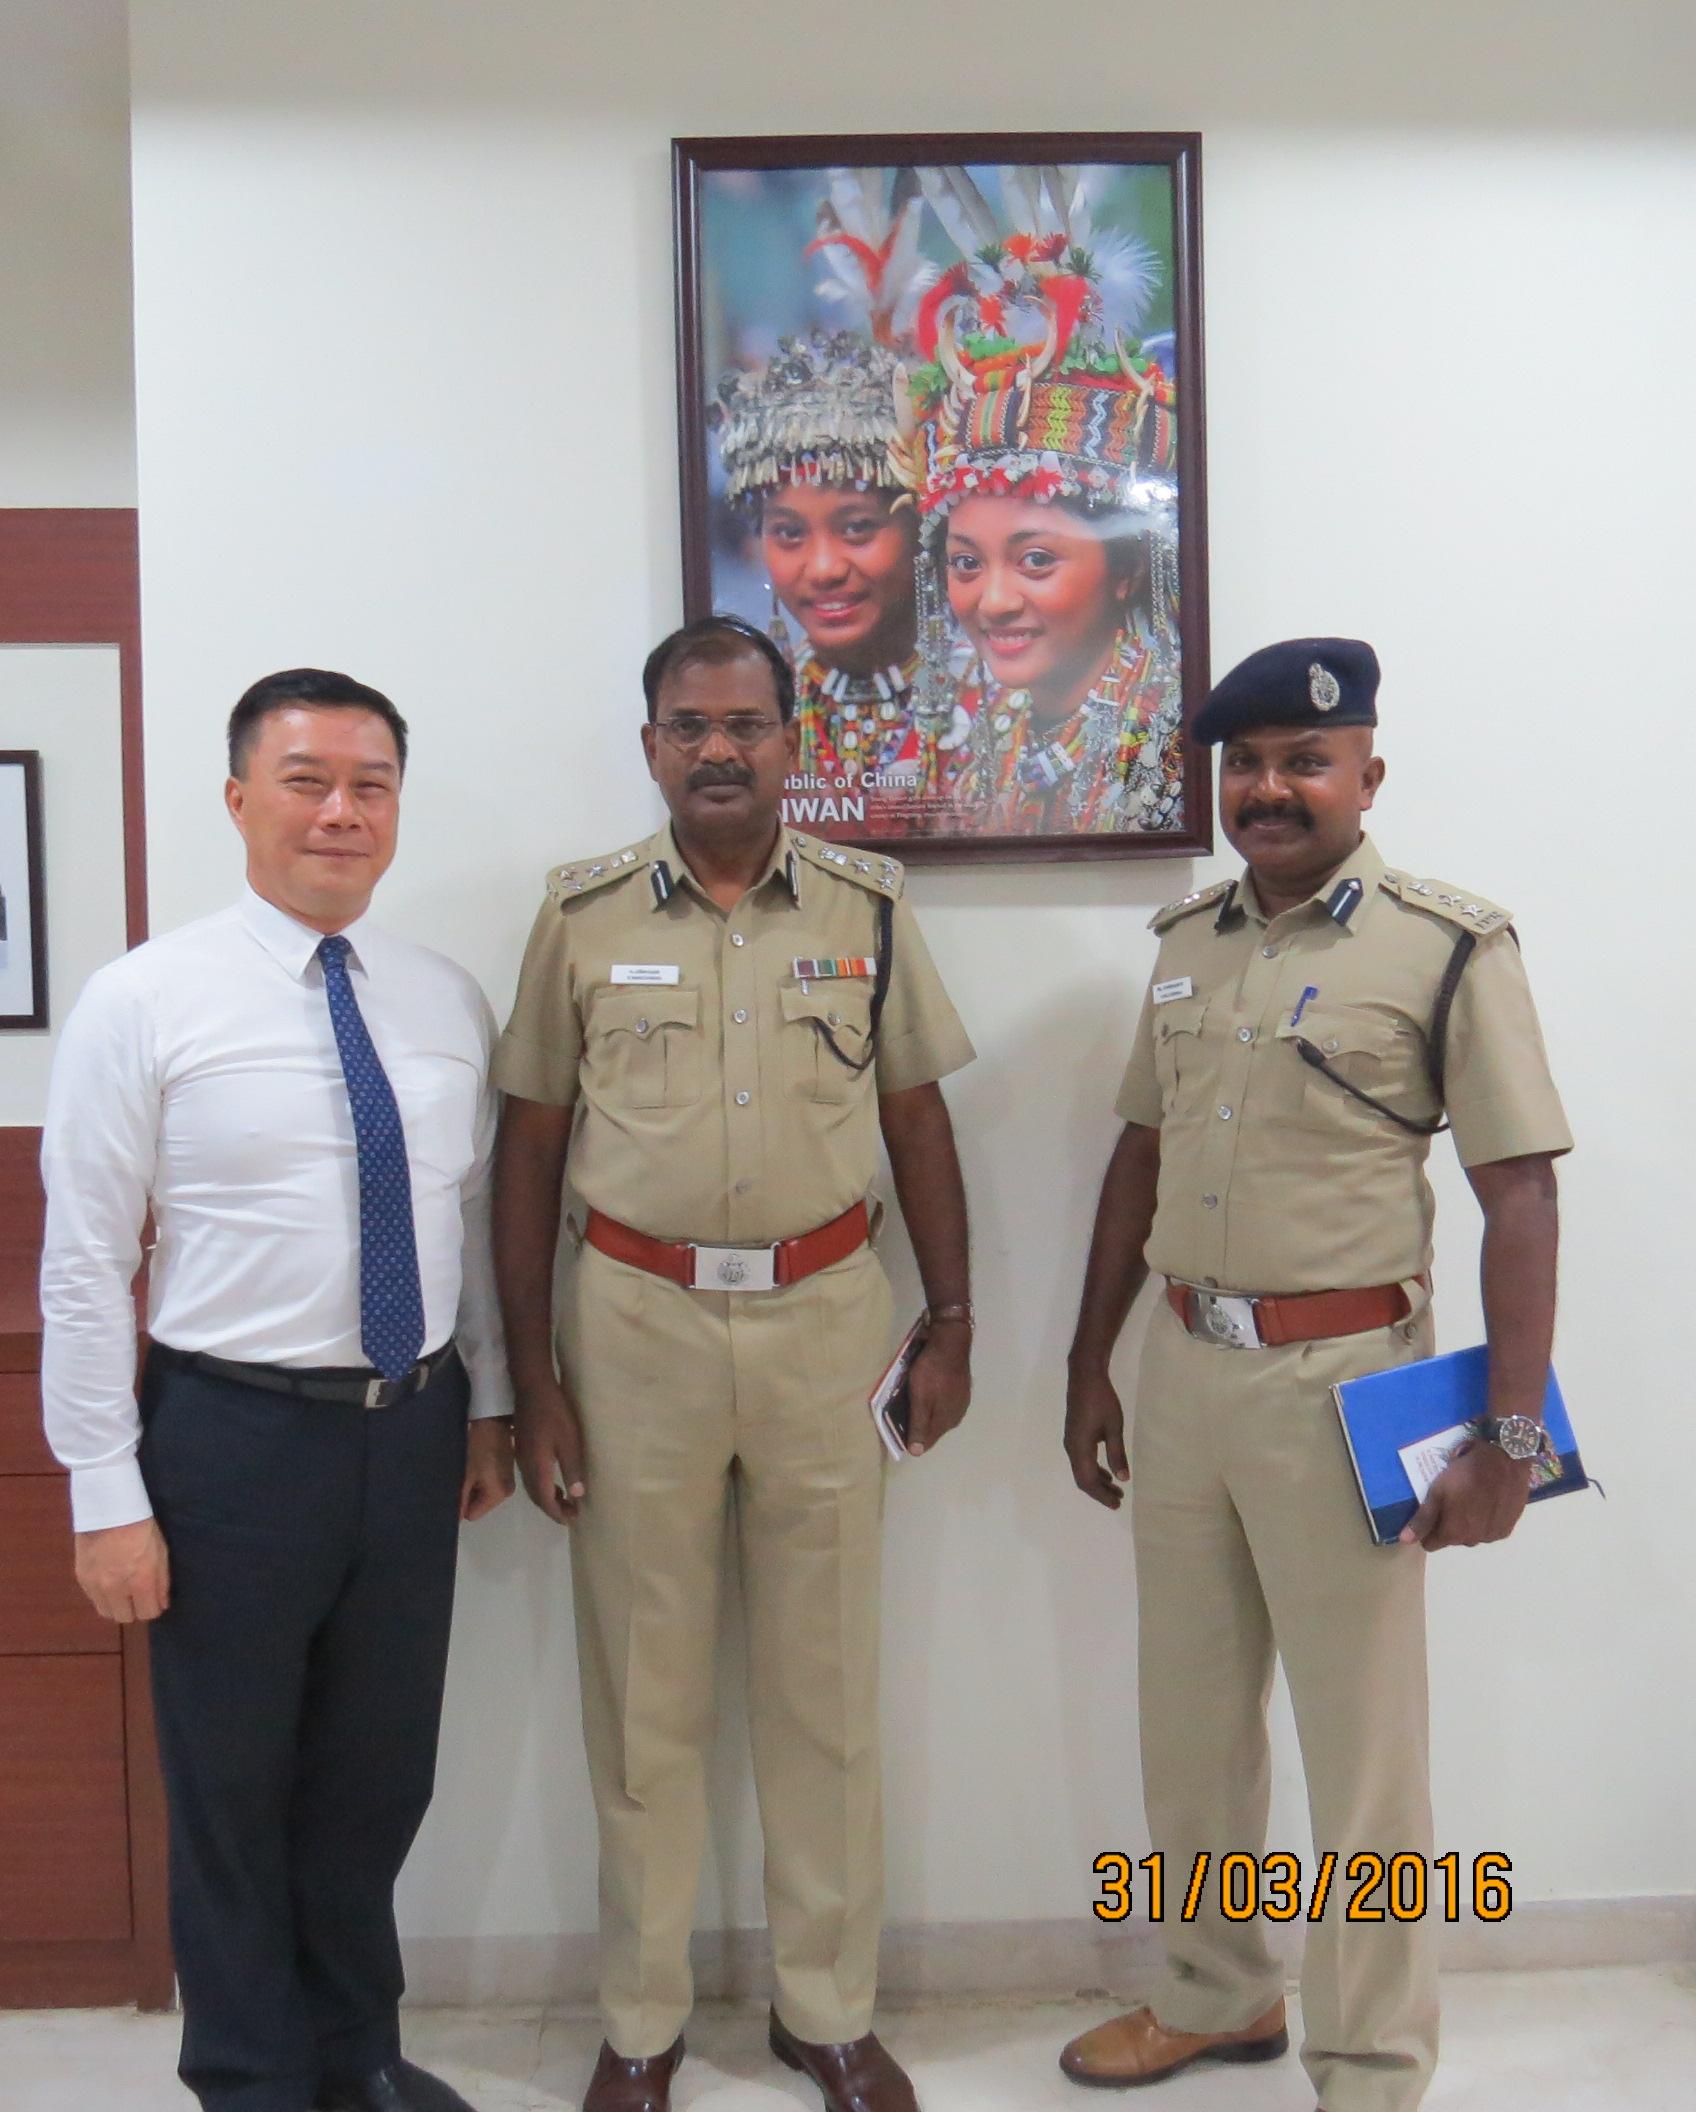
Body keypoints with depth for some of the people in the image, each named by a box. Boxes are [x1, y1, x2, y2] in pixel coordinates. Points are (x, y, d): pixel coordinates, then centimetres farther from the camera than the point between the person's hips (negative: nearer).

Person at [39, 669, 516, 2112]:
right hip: (236, 1435, -4)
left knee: (380, 1778, 18)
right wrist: (108, 1497, -10)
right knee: (234, 1789, 13)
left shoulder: (451, 1002, 4)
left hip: (416, 1427, 4)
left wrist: (489, 1409, 13)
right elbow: (85, 1267, -9)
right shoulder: (145, 1002, -9)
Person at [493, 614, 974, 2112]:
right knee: (643, 1690, 9)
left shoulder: (868, 908, 3)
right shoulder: (583, 915, 0)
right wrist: (531, 1377, -1)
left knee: (827, 1682, 11)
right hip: (635, 1316, -1)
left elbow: (917, 1118, 9)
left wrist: (953, 1324, 6)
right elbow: (530, 1147, 2)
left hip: (825, 1313, 1)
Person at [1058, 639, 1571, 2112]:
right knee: (1189, 1720, 18)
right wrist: (1091, 1365, 14)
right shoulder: (1189, 941, 9)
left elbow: (1520, 1193, -11)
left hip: (1341, 1382, -6)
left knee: (1362, 1748, 7)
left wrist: (1512, 1435, -15)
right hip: (1181, 1369, 6)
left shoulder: (1448, 946, -9)